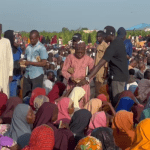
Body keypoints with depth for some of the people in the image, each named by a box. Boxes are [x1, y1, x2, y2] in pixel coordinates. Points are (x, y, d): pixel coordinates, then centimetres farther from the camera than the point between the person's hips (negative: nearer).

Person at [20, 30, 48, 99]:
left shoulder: (41, 48, -6)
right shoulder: (28, 47, 11)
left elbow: (43, 63, -12)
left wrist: (30, 63, -15)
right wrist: (23, 63, -4)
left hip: (37, 75, -5)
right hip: (27, 75, 6)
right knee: (25, 95, 7)